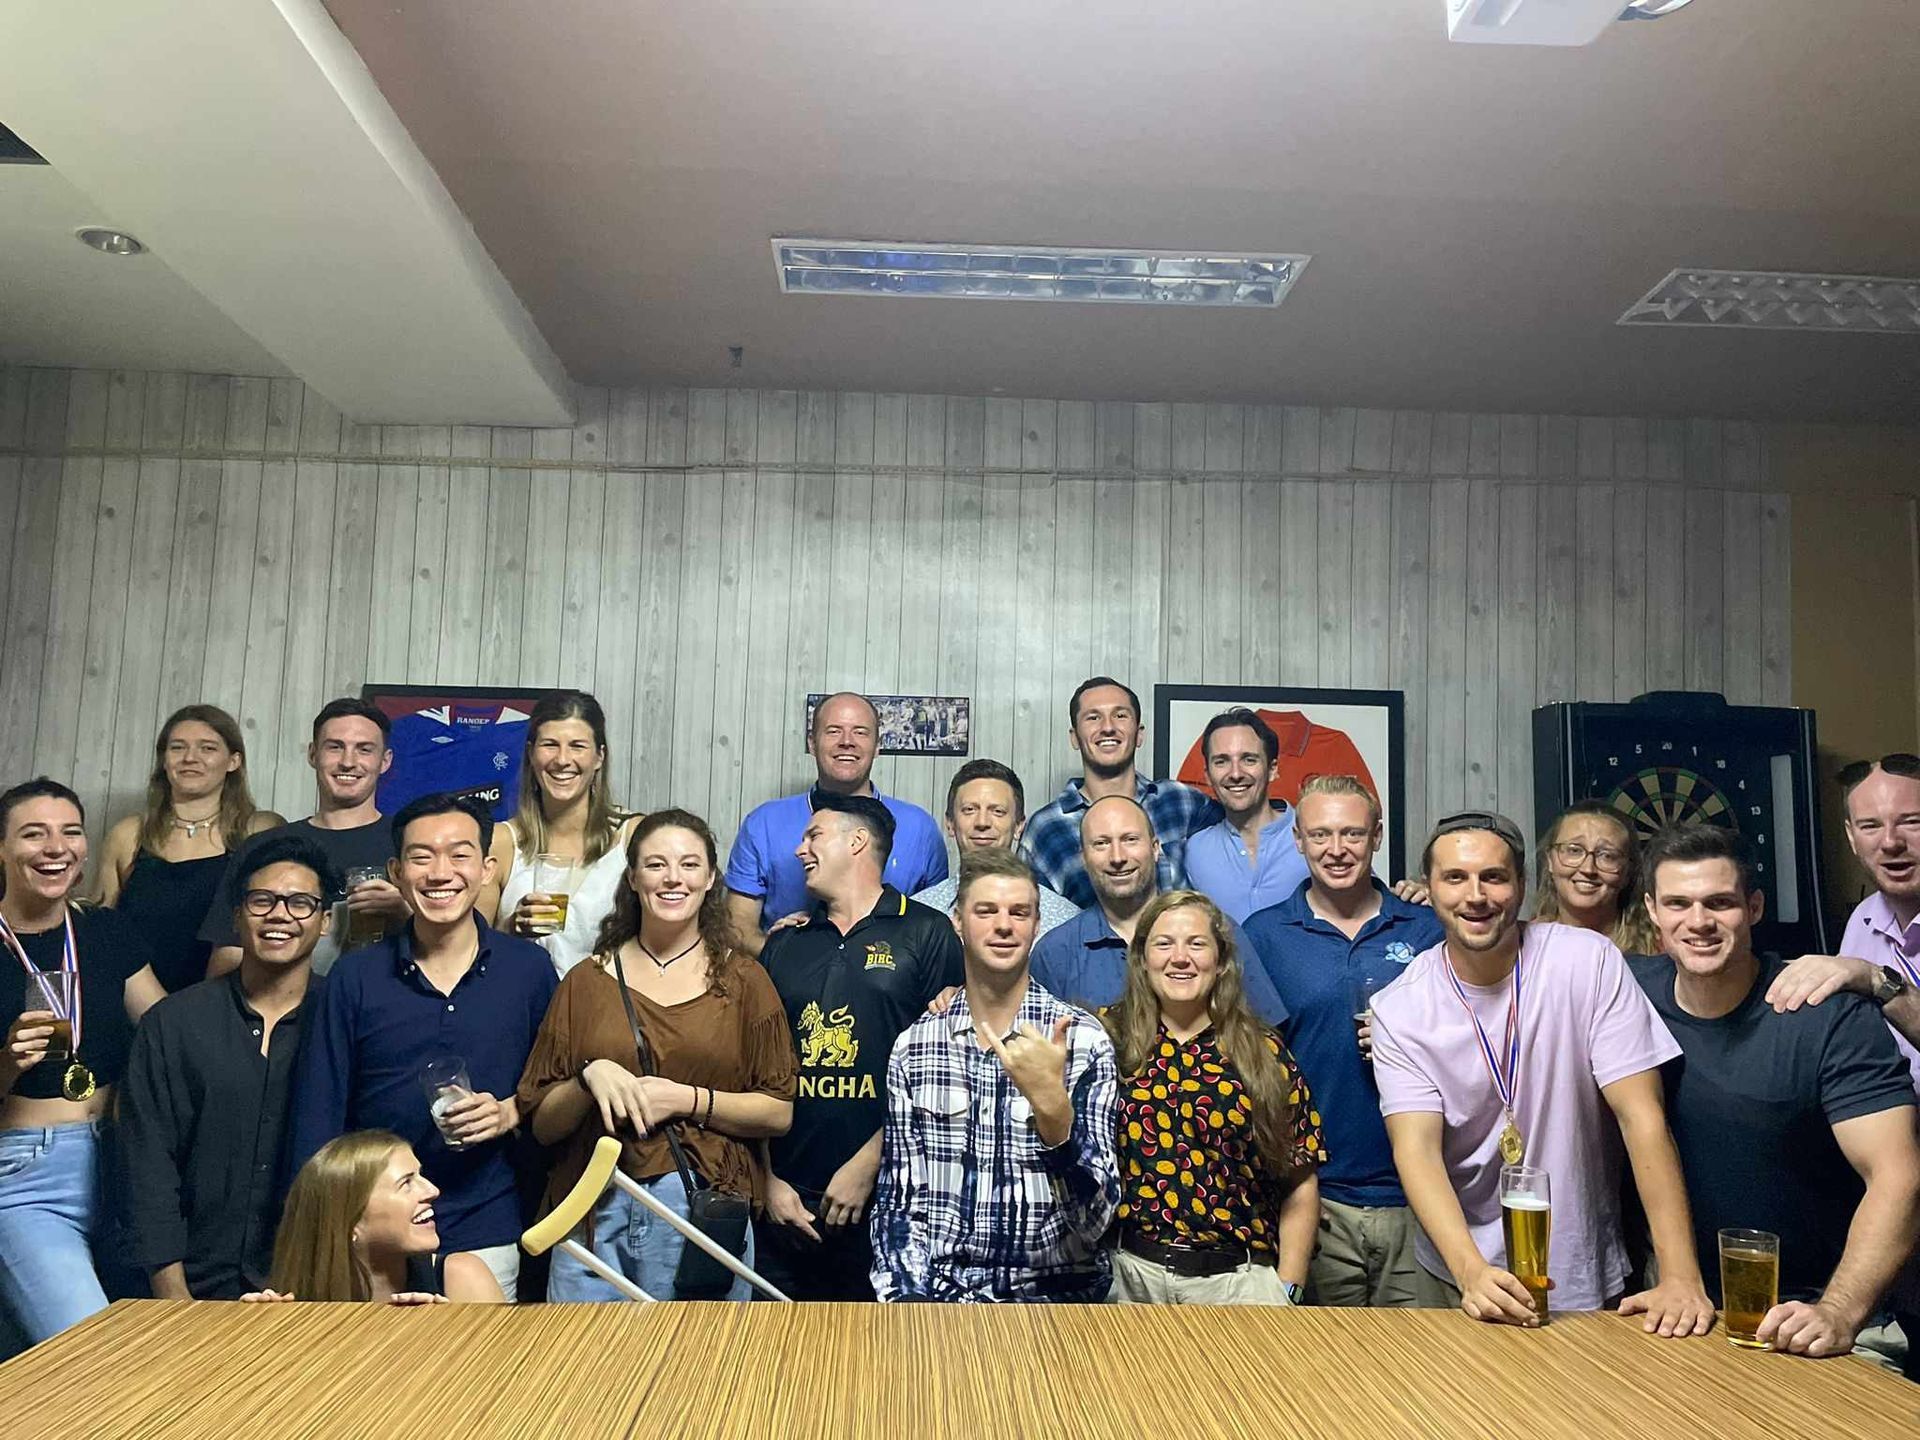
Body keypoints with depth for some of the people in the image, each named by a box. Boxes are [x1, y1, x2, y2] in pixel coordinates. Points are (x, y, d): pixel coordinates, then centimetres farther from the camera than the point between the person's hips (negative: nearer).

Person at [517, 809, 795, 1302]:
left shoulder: (742, 980, 5)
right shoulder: (587, 980, 9)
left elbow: (779, 1113, 0)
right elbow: (542, 1124, 7)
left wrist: (689, 1101, -12)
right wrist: (590, 1077, -12)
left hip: (707, 1208, -1)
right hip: (595, 1213, 1)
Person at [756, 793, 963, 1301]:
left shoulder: (928, 934, -1)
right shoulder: (783, 944, 13)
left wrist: (867, 1164, -10)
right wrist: (768, 1179, 1)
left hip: (883, 1197, -4)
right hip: (785, 1201, 4)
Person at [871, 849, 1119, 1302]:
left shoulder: (1085, 1041, -2)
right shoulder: (912, 1046, 6)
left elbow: (1095, 1219, -6)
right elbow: (894, 1197, 12)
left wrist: (1052, 1105, -20)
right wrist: (904, 1295, -4)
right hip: (935, 1291, 2)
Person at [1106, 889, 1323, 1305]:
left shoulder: (1265, 1055, 2)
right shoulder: (1108, 1039, 1)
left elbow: (1300, 1187, 5)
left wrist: (1287, 1290, 1)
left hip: (1238, 1280, 1)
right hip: (1129, 1271, 0)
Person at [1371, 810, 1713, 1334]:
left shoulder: (1588, 962, -13)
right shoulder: (1399, 1009, -11)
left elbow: (1641, 1116, -15)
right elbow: (1416, 1149, -17)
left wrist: (1680, 1278, -21)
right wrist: (1471, 1272, -32)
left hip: (1583, 1278, 0)